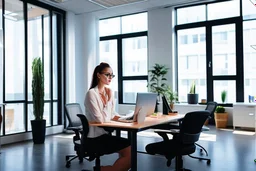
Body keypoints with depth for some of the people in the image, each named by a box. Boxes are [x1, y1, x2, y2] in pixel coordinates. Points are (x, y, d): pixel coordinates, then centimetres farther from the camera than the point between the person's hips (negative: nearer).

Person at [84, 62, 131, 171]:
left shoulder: (109, 92, 9)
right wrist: (109, 100, -14)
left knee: (129, 149, -9)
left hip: (105, 134, 8)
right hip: (95, 137, -7)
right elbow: (100, 120, -21)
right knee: (130, 151, -15)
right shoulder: (91, 93, -15)